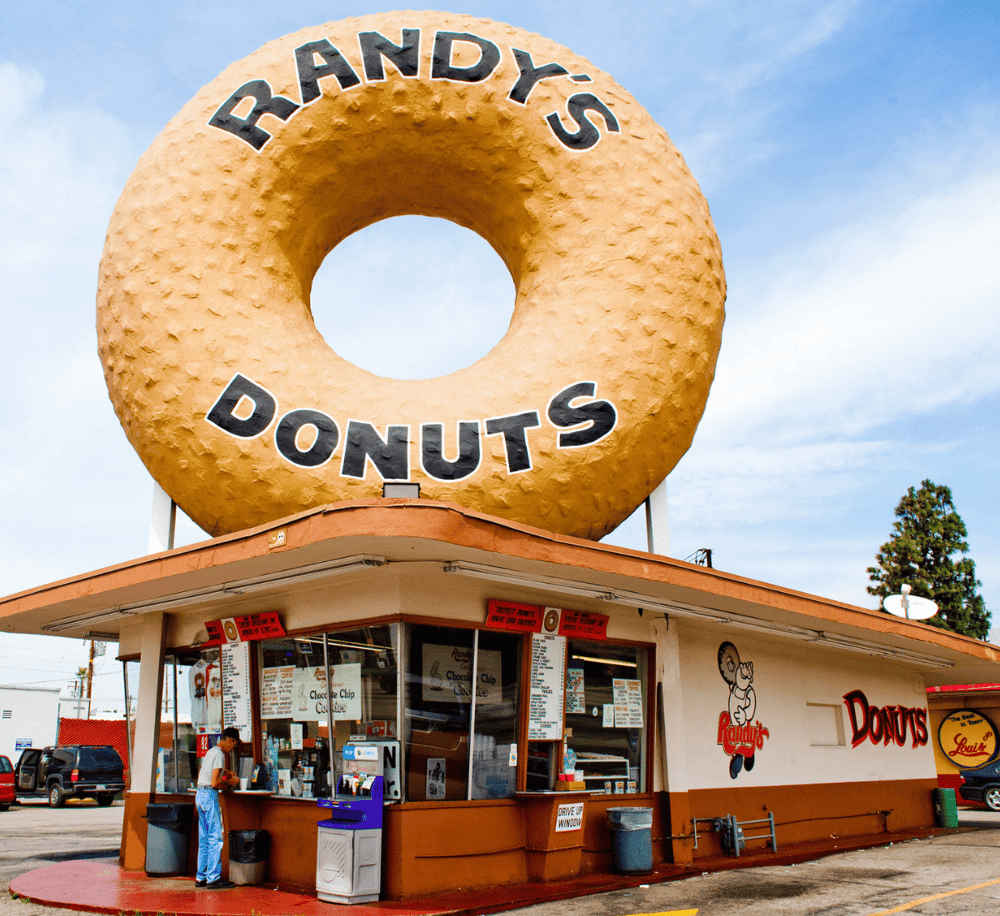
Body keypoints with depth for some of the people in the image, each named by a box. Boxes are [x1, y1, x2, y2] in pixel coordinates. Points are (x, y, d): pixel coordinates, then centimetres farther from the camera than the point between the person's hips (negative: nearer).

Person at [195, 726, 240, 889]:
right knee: (215, 838, -7)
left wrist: (224, 771, 28)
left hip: (201, 795, 10)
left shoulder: (211, 752, 16)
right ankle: (213, 878, -6)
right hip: (209, 795, -10)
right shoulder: (219, 754, -13)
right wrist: (230, 782, -4)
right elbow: (215, 782, -19)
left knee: (204, 839, 13)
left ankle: (201, 877, 16)